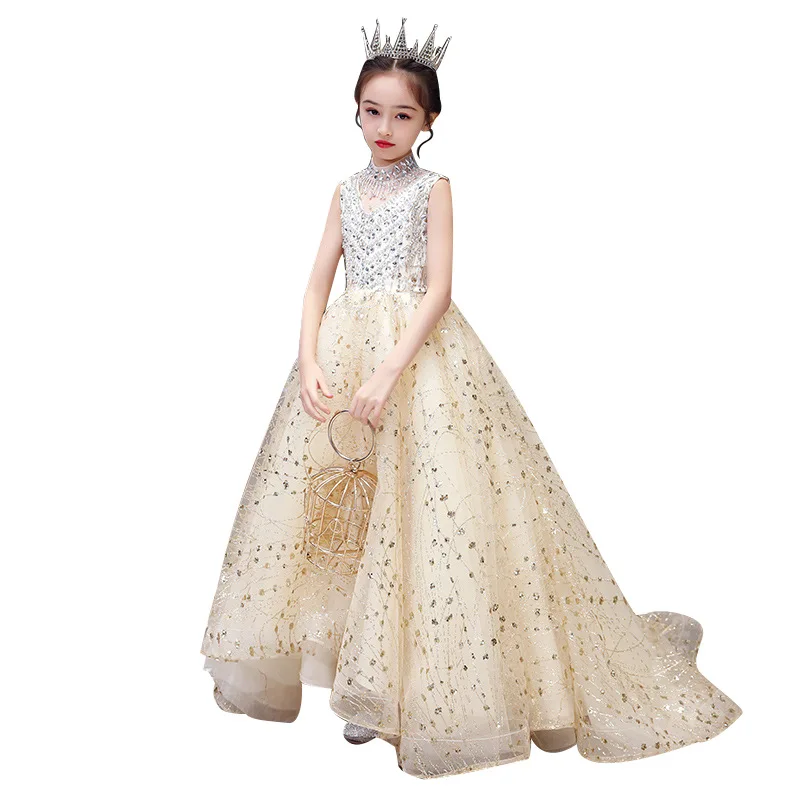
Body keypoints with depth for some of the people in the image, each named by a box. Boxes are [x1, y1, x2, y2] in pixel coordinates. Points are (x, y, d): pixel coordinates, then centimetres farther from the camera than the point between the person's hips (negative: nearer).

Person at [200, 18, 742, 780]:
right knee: (345, 513, 4)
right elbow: (318, 283, 8)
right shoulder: (346, 192, 13)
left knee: (424, 508, -6)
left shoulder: (433, 188, 1)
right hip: (346, 350, 5)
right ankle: (366, 677, 19)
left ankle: (418, 684, 10)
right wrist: (309, 365, -8)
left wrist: (388, 374, -20)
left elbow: (437, 291, -10)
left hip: (419, 354, -4)